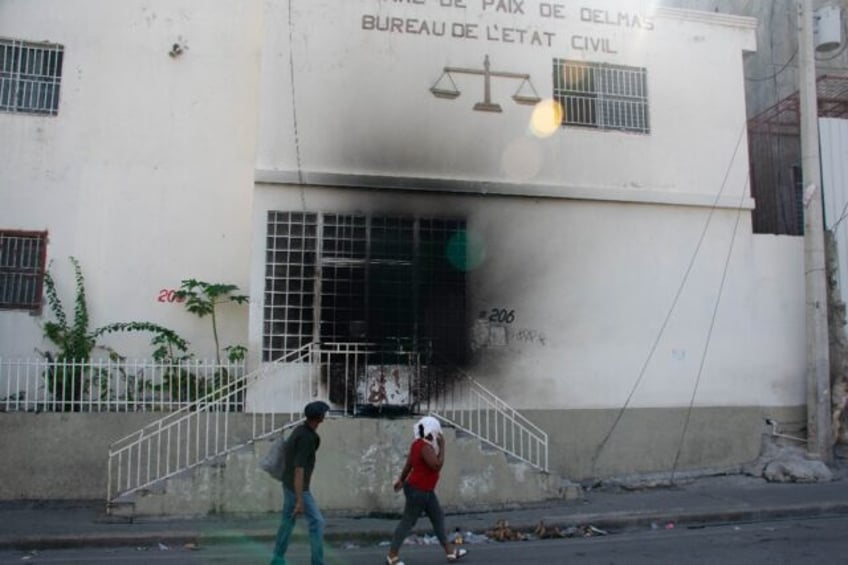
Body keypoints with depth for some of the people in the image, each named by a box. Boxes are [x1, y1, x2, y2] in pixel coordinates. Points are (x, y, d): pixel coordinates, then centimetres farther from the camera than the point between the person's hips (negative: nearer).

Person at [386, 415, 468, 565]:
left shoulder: (419, 443, 4)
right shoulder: (425, 447, -25)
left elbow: (409, 463, 12)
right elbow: (437, 466, -29)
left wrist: (401, 480, 22)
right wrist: (442, 446, -21)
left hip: (425, 490, 10)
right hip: (418, 491, -10)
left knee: (438, 517, 14)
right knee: (408, 522, 0)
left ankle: (450, 551, 23)